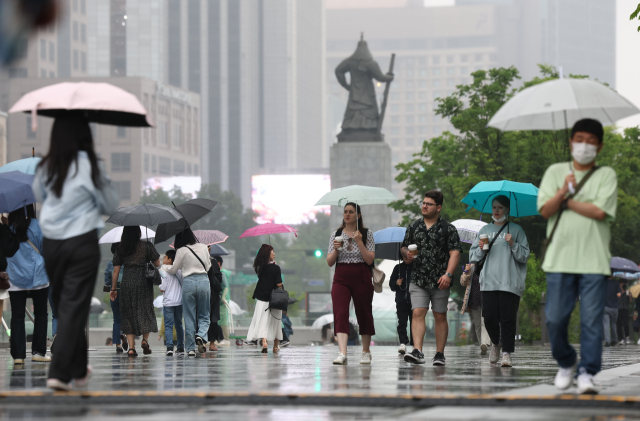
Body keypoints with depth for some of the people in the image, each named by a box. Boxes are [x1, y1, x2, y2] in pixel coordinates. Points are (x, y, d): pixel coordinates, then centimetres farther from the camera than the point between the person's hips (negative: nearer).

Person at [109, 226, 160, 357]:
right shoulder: (147, 246, 1)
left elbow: (116, 270, 6)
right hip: (143, 282, -1)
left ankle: (131, 347, -3)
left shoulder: (120, 249, 7)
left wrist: (114, 288, 12)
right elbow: (157, 263, 4)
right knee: (145, 311, 11)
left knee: (128, 313, 5)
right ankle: (145, 339, -9)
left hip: (126, 283, 1)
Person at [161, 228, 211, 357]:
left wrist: (163, 266, 26)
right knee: (204, 315, 12)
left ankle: (190, 348, 7)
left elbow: (173, 270, 6)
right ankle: (201, 336, -17)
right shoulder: (203, 247, 5)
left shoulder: (182, 251, -5)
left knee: (189, 317, 6)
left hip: (188, 283, -2)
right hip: (204, 280, 2)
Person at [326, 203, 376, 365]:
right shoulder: (336, 234, 10)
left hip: (361, 278, -1)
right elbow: (329, 262, 7)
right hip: (341, 278, 1)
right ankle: (342, 353, -25)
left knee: (364, 314, 6)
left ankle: (366, 352, 23)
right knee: (340, 313, -15)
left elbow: (370, 260, -5)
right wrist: (335, 249, -11)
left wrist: (359, 242, -14)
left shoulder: (367, 234, 4)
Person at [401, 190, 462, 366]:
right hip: (418, 279, 2)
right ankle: (417, 352, -19)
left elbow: (455, 252, -5)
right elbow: (404, 247, 20)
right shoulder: (414, 226, 13)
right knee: (418, 314, -11)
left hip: (440, 282, -2)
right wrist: (406, 254, -4)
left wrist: (448, 274, -17)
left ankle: (440, 354, 12)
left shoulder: (448, 229, 1)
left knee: (440, 317, 5)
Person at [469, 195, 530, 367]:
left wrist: (513, 245, -12)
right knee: (489, 317, -3)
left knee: (508, 319, -9)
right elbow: (473, 256, 18)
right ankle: (495, 343, 24)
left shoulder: (516, 230, 9)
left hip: (510, 282, -3)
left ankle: (507, 353, -7)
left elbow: (524, 256, 3)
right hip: (489, 281, 3)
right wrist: (481, 248, -2)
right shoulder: (485, 230, 18)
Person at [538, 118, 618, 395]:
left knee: (592, 320, -6)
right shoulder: (555, 172, 12)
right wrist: (563, 191, -18)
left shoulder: (607, 175, 6)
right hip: (560, 259, 2)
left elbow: (600, 211, -9)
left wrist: (566, 201, -2)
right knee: (555, 319, 1)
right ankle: (565, 364, 23)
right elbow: (545, 211, 0)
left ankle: (587, 373, -3)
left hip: (594, 261, -1)